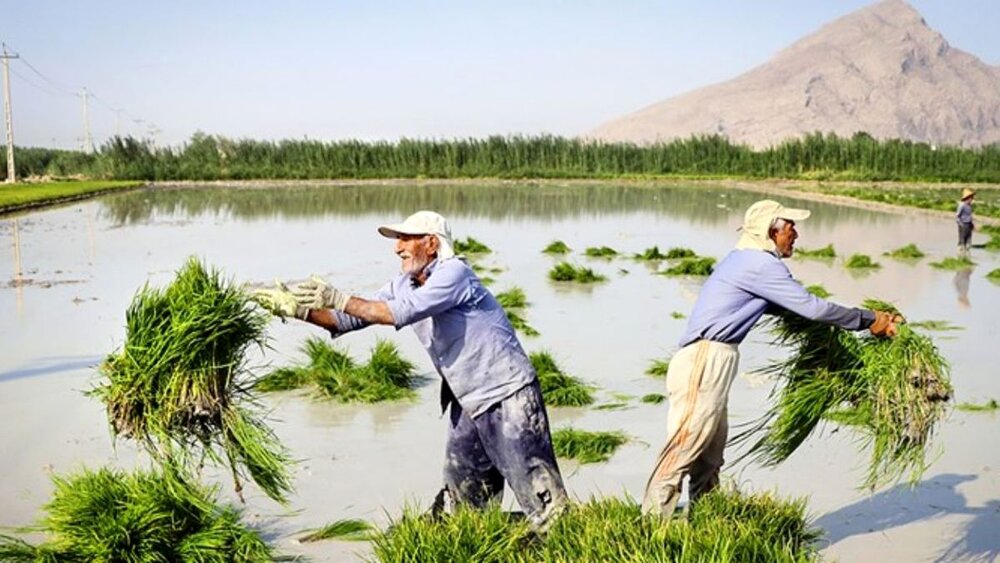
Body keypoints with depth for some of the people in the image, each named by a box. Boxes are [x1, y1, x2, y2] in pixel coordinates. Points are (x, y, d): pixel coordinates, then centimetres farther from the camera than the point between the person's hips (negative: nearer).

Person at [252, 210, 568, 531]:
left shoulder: (453, 272, -18)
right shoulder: (403, 285, 7)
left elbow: (402, 313, -29)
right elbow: (353, 318, 6)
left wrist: (338, 299, -28)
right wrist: (299, 309, -6)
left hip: (509, 397, -9)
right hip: (469, 403, 9)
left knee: (540, 499, -7)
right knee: (464, 492, 15)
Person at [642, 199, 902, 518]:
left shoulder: (745, 260, 21)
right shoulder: (761, 265, -11)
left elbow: (790, 306, 31)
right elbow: (810, 307, -13)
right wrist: (869, 321, -5)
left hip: (711, 361, 11)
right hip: (705, 358, -11)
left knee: (711, 450, 14)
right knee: (687, 442, -11)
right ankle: (653, 520, -9)